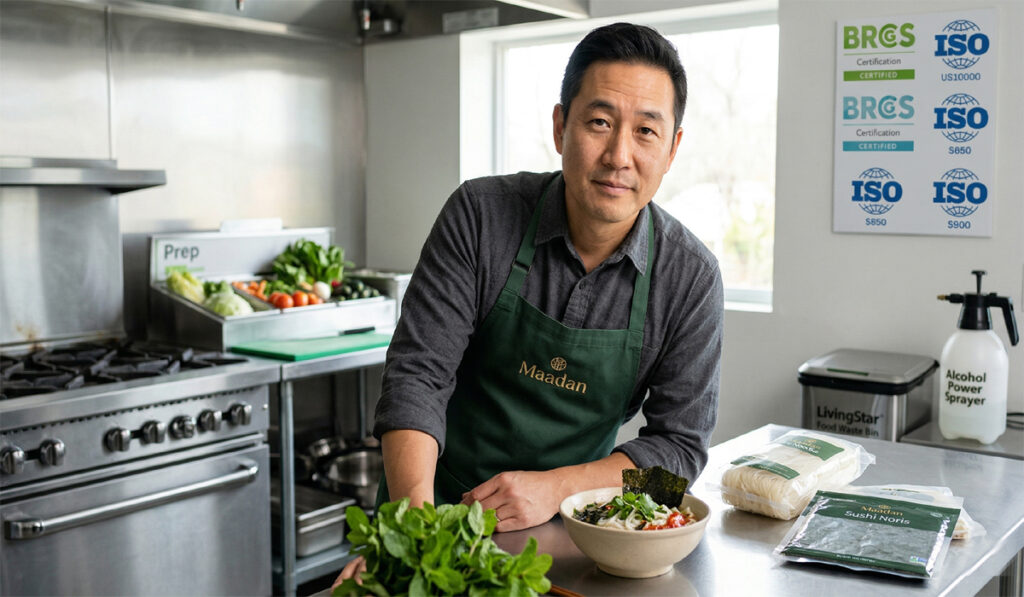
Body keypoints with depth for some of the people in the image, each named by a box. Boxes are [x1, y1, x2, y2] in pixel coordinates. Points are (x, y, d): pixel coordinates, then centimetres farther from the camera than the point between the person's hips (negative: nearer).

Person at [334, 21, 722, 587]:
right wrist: (416, 520, -27)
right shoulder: (480, 215, -11)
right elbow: (418, 371, -13)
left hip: (567, 524, 1)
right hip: (442, 503, -1)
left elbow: (680, 441, -4)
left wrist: (556, 488, -18)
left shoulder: (691, 277, -8)